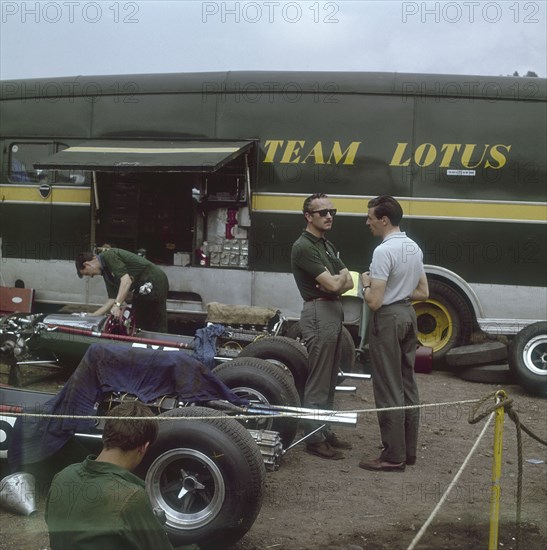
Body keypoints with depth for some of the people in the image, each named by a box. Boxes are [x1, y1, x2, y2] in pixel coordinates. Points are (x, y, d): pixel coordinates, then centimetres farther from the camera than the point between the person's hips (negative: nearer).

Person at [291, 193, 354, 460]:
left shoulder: (328, 246, 17)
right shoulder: (303, 247, -13)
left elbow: (349, 282, 11)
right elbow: (333, 284, -19)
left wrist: (336, 280, -10)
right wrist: (341, 276, 2)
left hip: (334, 312, 9)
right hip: (318, 313, -9)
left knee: (329, 381, 14)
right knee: (317, 383, -4)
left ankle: (325, 431, 23)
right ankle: (314, 439, 4)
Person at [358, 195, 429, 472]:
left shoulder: (384, 251, -20)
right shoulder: (414, 247, 8)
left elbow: (374, 301, -22)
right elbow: (423, 292, 13)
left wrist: (366, 283, -4)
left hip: (388, 319, -9)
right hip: (408, 315, 9)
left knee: (389, 390, -2)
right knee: (407, 385, 14)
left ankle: (394, 456, 5)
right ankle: (409, 450, 22)